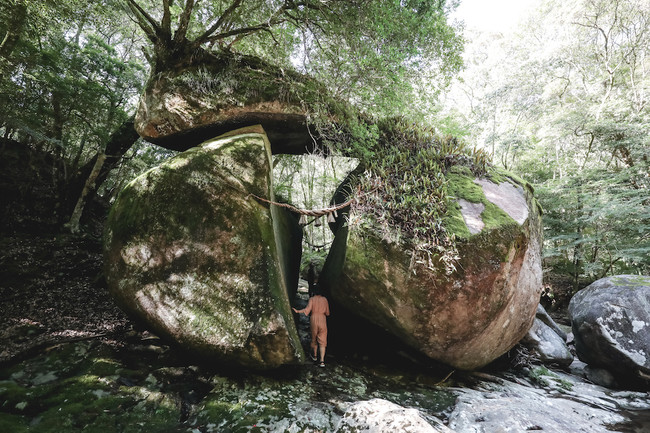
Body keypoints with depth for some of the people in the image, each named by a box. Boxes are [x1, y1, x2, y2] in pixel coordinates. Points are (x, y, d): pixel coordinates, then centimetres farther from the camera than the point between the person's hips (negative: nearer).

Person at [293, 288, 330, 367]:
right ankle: (322, 361, -5)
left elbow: (307, 309, -18)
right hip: (322, 320, 1)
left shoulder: (312, 299, -4)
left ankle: (314, 356, 37)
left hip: (314, 319, -1)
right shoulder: (324, 299, 3)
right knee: (322, 341, 3)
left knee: (314, 339, 19)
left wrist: (297, 311, -17)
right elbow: (327, 312, 8)